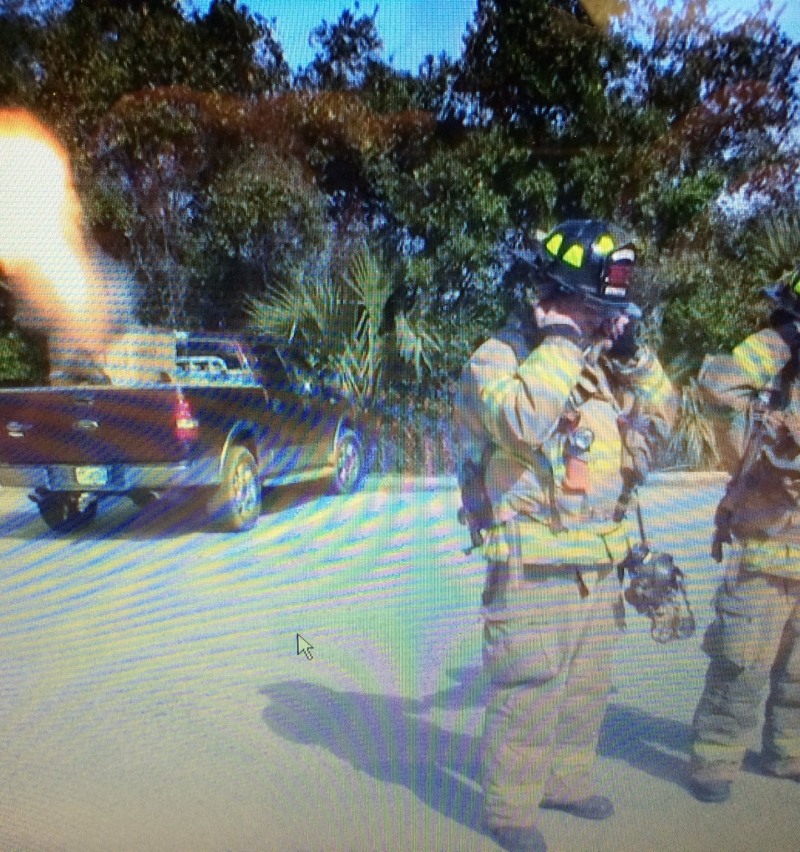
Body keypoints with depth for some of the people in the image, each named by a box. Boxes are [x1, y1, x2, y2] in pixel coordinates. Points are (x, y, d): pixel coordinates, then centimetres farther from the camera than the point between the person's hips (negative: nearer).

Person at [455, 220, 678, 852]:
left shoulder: (601, 362, 10)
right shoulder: (498, 357, -12)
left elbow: (663, 418, 13)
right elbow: (524, 421, -32)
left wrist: (631, 355, 0)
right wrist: (562, 340, -22)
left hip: (601, 567, 8)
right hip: (534, 569, -7)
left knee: (588, 687, 22)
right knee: (528, 697, 4)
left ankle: (567, 780, 44)